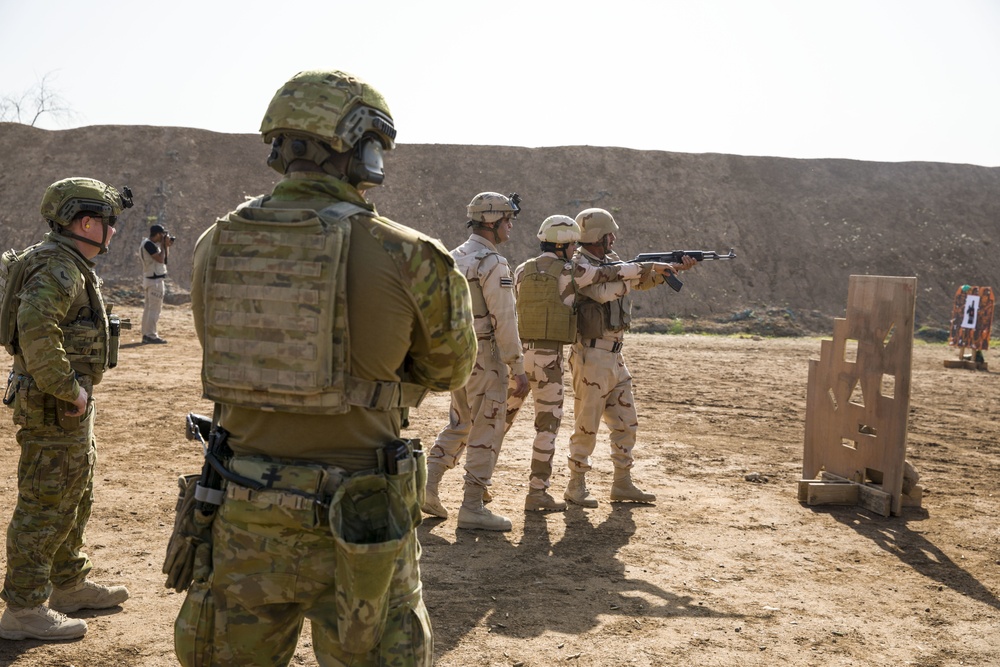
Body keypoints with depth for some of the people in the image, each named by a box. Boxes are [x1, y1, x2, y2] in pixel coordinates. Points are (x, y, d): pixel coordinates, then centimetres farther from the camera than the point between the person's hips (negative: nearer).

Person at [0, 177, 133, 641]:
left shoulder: (72, 267, 15)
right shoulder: (58, 268, -19)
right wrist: (69, 389, -26)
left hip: (70, 407, 11)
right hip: (55, 409, -11)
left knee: (75, 498, 20)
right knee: (45, 505, -4)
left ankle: (69, 585, 34)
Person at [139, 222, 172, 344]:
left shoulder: (151, 243, 13)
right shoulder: (149, 244, -17)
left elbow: (165, 256, 19)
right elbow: (161, 259, -22)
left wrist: (166, 245, 6)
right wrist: (164, 244, -12)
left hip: (150, 279, 11)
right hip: (155, 280, -11)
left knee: (148, 307, 13)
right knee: (155, 308, -8)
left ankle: (146, 334, 18)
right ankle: (151, 335, -7)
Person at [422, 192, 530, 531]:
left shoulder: (455, 257, 11)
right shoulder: (493, 263, -16)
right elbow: (504, 321, -19)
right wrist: (518, 369, -14)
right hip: (485, 356, -8)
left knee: (459, 425, 20)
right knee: (486, 431, 1)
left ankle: (427, 485, 15)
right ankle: (472, 508, 5)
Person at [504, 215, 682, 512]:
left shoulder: (522, 271, 8)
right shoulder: (569, 271, -6)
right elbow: (612, 273, 0)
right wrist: (652, 265, 10)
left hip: (518, 352, 5)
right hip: (548, 357, -5)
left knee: (503, 416, 17)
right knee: (548, 424, 3)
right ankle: (537, 493, 5)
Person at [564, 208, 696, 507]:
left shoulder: (610, 261, 14)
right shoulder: (579, 265, -12)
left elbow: (643, 281, 15)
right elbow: (602, 292, -28)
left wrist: (674, 268, 2)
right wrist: (636, 275, -17)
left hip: (615, 356, 9)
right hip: (591, 356, -9)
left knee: (626, 423, 11)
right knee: (587, 426, -2)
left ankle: (623, 484, 20)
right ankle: (576, 486, 9)